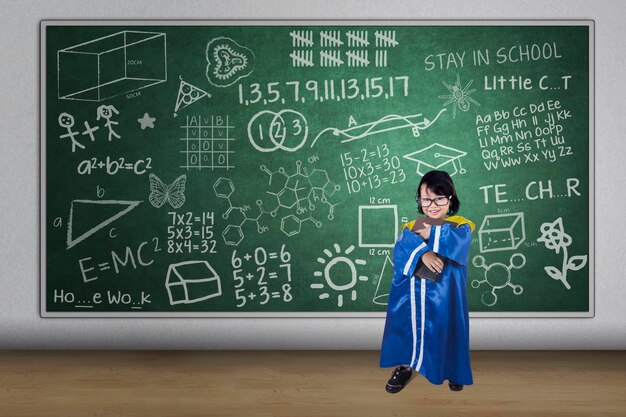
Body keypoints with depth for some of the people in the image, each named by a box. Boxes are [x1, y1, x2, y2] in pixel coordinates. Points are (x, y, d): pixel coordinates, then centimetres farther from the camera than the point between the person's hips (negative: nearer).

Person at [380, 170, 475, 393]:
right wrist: (422, 253, -31)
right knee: (409, 325, 9)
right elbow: (400, 253, -13)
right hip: (412, 296, 2)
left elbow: (457, 245, -24)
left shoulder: (461, 226, -2)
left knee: (445, 329, 8)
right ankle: (405, 366, 32)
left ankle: (453, 371, 32)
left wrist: (430, 233, -14)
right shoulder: (411, 227, 5)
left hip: (444, 297, -2)